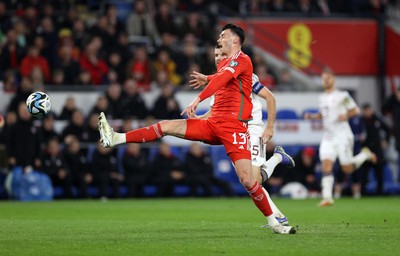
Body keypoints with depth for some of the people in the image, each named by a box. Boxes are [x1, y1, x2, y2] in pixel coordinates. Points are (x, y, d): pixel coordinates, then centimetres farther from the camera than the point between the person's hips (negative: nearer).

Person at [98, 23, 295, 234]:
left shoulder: (241, 59, -7)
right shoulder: (224, 64, 18)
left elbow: (222, 79, -25)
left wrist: (197, 100, -35)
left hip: (234, 128, -8)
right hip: (213, 124, 8)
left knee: (247, 180, -16)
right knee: (167, 126, -3)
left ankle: (274, 223, -3)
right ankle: (115, 139, -6)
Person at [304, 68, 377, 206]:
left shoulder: (342, 95, -6)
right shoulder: (322, 97, 13)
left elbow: (355, 110, 0)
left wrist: (346, 115, -19)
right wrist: (311, 116, 9)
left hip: (342, 136, -5)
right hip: (328, 137, 5)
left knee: (347, 168, -1)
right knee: (326, 166, -11)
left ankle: (365, 155, 26)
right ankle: (327, 197, -14)